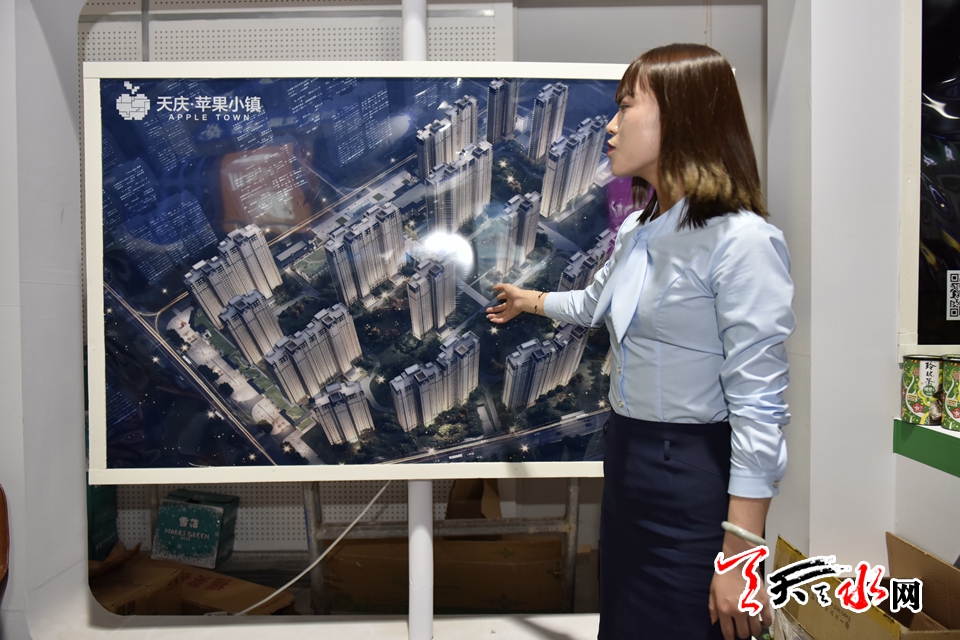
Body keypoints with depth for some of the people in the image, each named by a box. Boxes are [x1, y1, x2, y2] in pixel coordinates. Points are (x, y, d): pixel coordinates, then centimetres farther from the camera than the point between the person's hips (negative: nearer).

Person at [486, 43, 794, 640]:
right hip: (626, 457, 8)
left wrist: (739, 556, -19)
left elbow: (759, 405, -21)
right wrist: (529, 301, 43)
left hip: (696, 478, -8)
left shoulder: (742, 241, -20)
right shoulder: (636, 230, 7)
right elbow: (595, 304, 27)